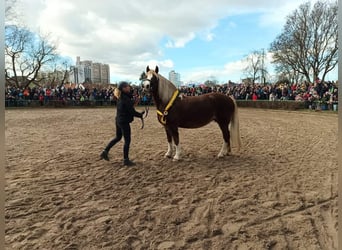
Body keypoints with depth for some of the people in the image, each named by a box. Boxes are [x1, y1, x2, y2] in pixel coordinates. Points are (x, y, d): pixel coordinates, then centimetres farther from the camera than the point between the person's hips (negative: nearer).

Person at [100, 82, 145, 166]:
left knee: (118, 137, 24)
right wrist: (141, 115, -5)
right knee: (127, 140, 2)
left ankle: (105, 152, 27)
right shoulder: (126, 99, -20)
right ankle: (126, 160, 11)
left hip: (118, 120, 9)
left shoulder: (120, 98, 8)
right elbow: (132, 112, -19)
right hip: (124, 122, -9)